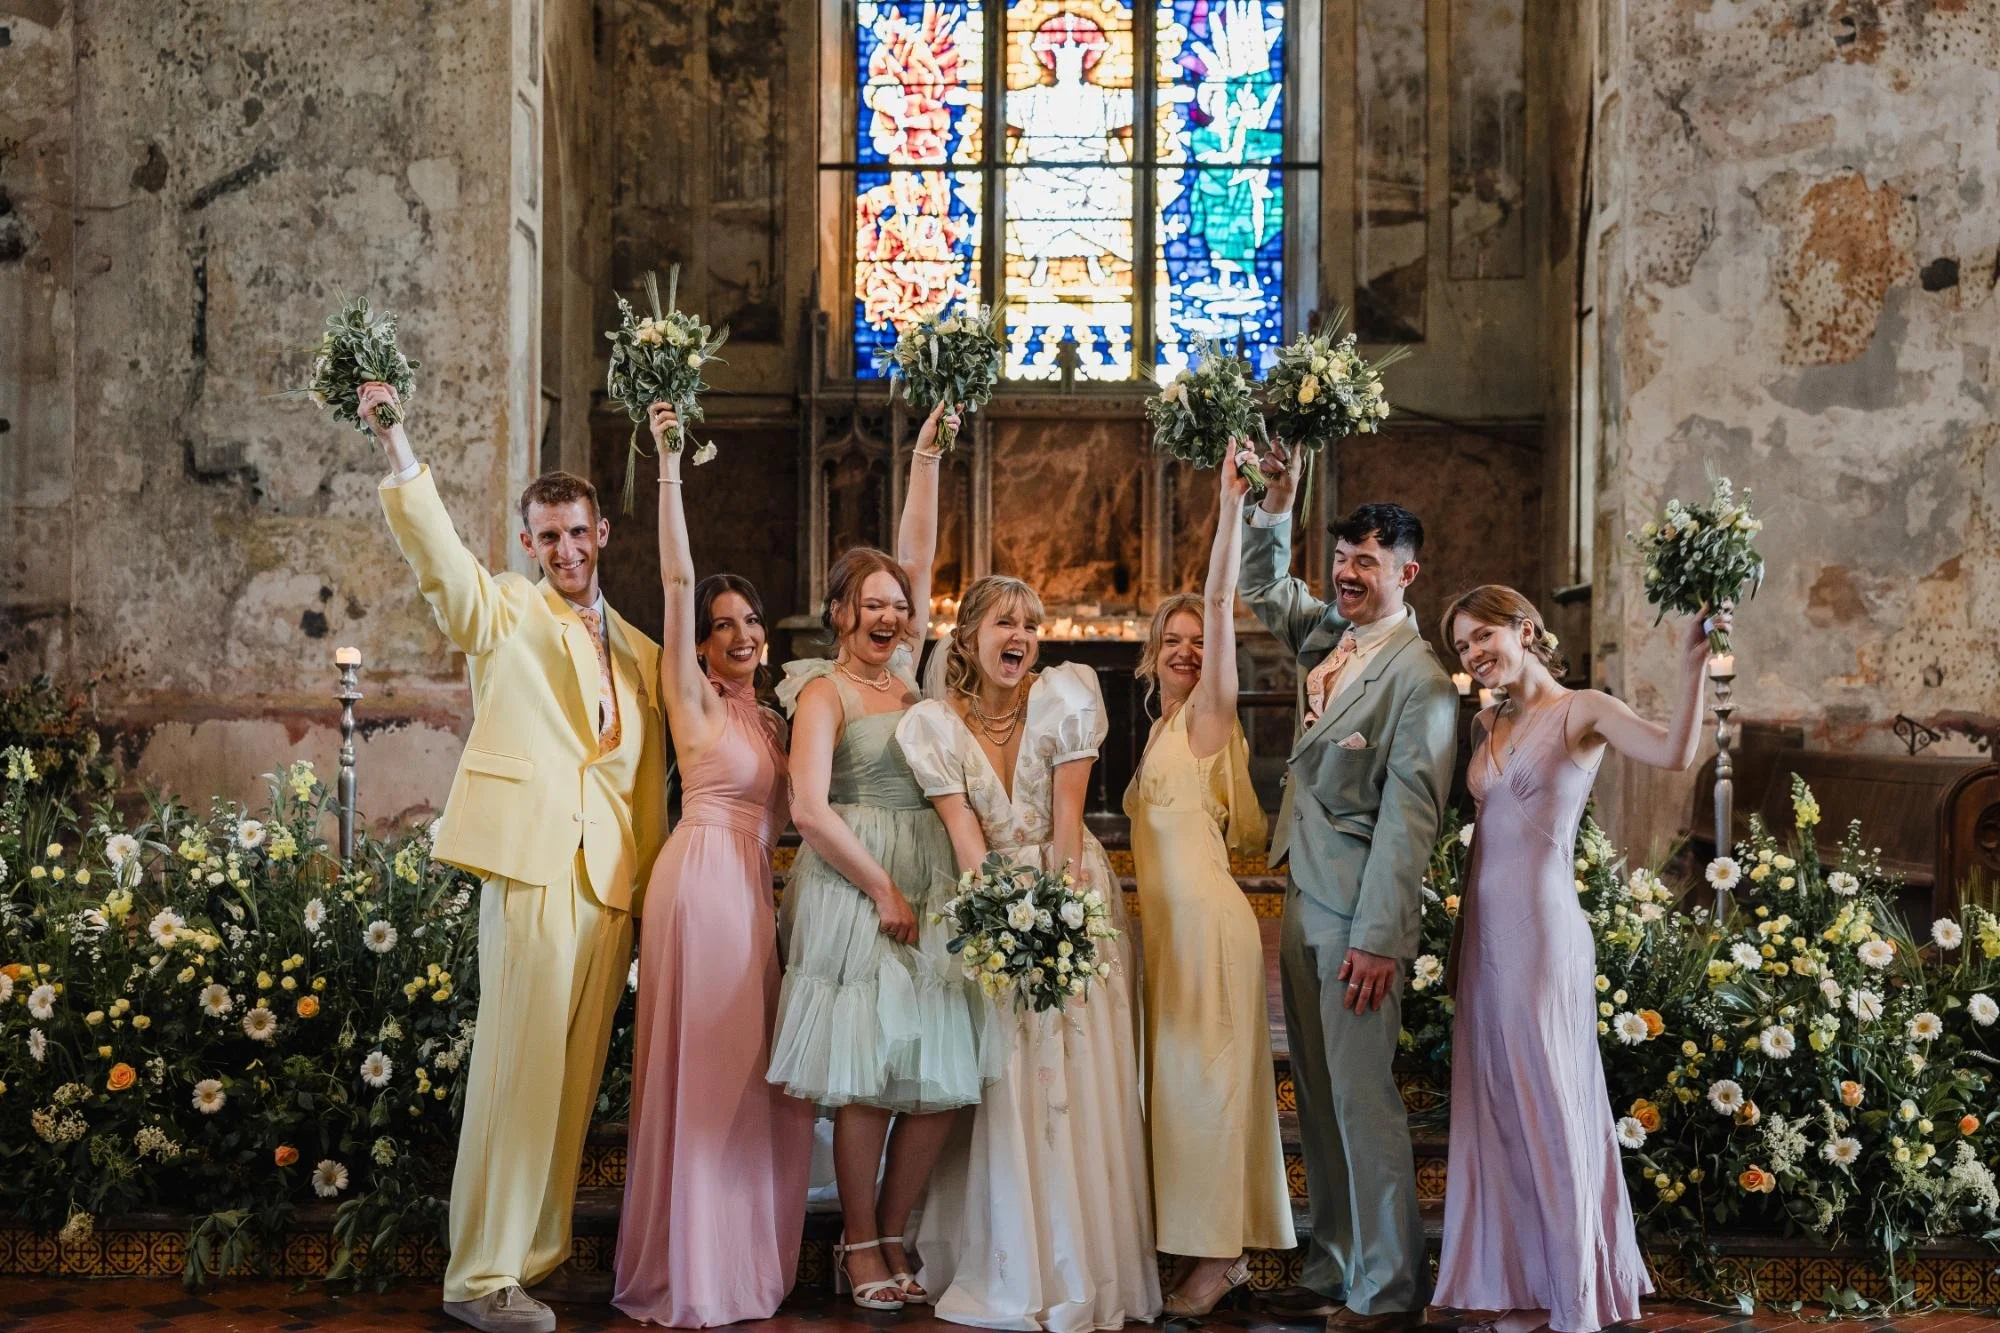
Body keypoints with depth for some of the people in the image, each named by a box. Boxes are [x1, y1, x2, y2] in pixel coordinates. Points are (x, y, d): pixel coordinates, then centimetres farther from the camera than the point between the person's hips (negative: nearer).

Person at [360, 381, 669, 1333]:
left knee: (576, 1074, 7)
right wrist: (394, 447, -23)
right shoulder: (504, 613, 7)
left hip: (615, 880, 5)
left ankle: (540, 1250, 16)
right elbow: (436, 549, -10)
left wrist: (652, 883, 12)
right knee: (519, 1064, -8)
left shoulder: (639, 653, 20)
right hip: (534, 863, -5)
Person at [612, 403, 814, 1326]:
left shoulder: (770, 718, 18)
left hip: (756, 888, 7)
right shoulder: (692, 697, -1)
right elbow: (678, 580, -10)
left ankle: (748, 1259, 19)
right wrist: (668, 466, -14)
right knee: (700, 1072, -2)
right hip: (702, 879, -7)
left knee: (752, 1075, 10)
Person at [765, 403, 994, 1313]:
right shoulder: (826, 692, -2)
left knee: (938, 1079, 2)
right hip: (855, 889, -6)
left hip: (928, 887, 6)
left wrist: (925, 462, 10)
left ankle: (893, 1234, 15)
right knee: (867, 1079, -5)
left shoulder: (905, 673, 15)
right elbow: (810, 810, -12)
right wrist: (882, 889, -12)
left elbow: (918, 559, 12)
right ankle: (859, 1246, 9)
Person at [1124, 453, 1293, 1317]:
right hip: (1165, 918, 9)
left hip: (1206, 915, -9)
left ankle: (1220, 1255, 0)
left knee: (1205, 1075, -6)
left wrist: (1231, 507, -22)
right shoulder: (1162, 732, 17)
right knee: (1178, 1077, 10)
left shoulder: (1207, 714, -4)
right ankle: (1215, 1245, 17)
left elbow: (1221, 604, -16)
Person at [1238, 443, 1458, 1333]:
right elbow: (1262, 587, 28)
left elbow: (1408, 816, -17)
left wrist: (1377, 938, -21)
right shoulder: (1326, 638, 10)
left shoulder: (1418, 677, -13)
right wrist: (1276, 504, 12)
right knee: (1317, 1099, 13)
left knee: (1362, 1098, -3)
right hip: (1302, 899, 8)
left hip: (1356, 912, -8)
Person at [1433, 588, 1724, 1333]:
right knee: (1496, 1107, 10)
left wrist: (1693, 666, -31)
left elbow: (1674, 753, -23)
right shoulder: (1487, 727, 15)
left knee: (1548, 1106, -1)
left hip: (1541, 929, -7)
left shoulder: (1582, 712, -5)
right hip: (1483, 929, 7)